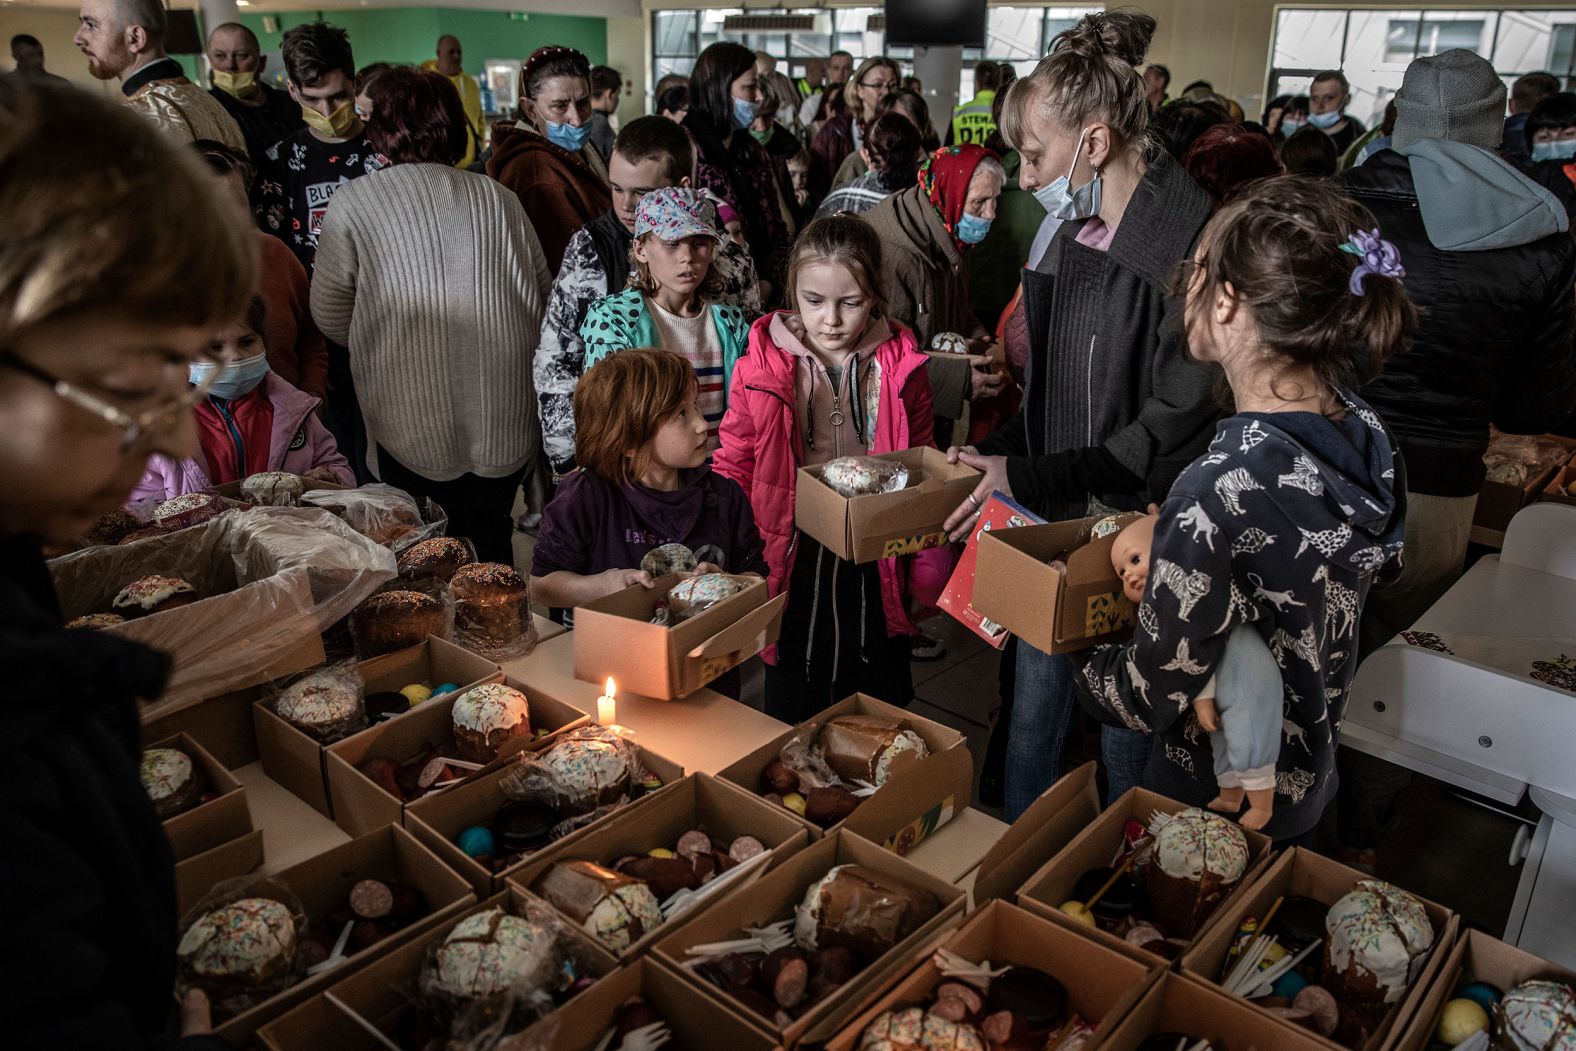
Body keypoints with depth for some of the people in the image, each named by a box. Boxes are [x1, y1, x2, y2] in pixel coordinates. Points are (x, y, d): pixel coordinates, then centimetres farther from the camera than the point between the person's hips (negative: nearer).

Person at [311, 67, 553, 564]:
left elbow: (331, 317, 3)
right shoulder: (500, 198, 4)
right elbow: (543, 298, 11)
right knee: (490, 545, 17)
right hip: (505, 426, 3)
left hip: (413, 430, -3)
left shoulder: (354, 202, -3)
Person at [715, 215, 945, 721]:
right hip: (793, 569, -1)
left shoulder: (901, 370, -2)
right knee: (791, 727, 14)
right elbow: (734, 471, 0)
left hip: (877, 571, 1)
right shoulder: (761, 368, -7)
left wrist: (928, 568, 2)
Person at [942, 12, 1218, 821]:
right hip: (1055, 517, 7)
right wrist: (993, 453, 3)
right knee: (1034, 702, 18)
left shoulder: (1189, 243, -18)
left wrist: (1031, 479, -19)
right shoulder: (1074, 232, 8)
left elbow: (1176, 421, -20)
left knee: (1126, 724, 11)